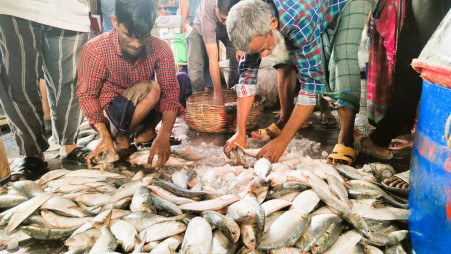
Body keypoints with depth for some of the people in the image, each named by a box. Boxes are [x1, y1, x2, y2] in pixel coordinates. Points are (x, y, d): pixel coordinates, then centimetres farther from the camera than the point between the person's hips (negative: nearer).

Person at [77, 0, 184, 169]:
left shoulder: (160, 49, -15)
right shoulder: (95, 50, -22)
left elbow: (170, 93, -20)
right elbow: (87, 95, -15)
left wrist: (164, 136, -36)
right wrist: (104, 135, -29)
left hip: (146, 113, 4)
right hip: (110, 115, -4)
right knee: (151, 89, -31)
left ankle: (147, 131, 0)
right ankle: (121, 137, -7)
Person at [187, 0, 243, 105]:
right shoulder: (207, 12, -41)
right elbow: (213, 58, -38)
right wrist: (218, 92, -34)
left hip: (232, 31, 3)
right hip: (201, 30, -3)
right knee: (194, 73, -17)